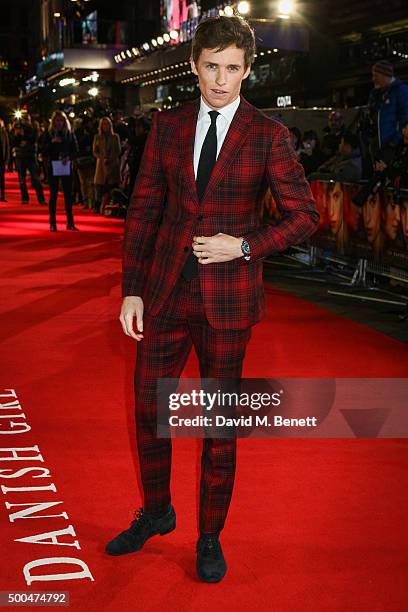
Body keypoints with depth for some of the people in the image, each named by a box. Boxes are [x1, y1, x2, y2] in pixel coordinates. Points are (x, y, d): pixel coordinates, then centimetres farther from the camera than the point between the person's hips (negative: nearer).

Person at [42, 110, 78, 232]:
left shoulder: (69, 134, 6)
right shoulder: (49, 134, 3)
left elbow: (75, 150, 5)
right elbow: (44, 151, -2)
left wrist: (68, 157, -13)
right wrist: (52, 142, -18)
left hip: (66, 167, 1)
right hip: (53, 167, -1)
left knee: (68, 195, 2)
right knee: (53, 195, 1)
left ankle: (70, 223, 7)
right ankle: (52, 223, 3)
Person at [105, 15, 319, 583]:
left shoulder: (268, 135, -4)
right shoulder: (167, 126, 5)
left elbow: (304, 214, -3)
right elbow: (143, 210, 6)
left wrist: (244, 246, -16)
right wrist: (132, 289, 0)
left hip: (227, 297, -3)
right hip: (166, 291, 3)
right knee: (148, 409, 12)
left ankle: (210, 537, 26)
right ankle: (156, 513, 36)